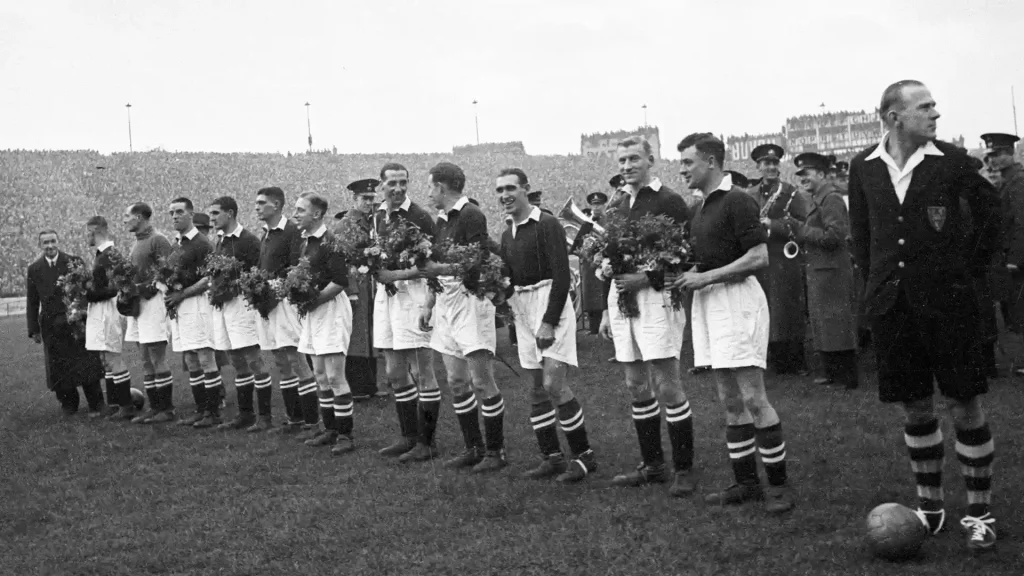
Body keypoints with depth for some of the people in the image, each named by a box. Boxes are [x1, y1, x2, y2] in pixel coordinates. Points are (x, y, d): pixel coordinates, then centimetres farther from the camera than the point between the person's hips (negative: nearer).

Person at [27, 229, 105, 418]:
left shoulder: (74, 262, -2)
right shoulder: (34, 269, 7)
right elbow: (32, 302, 10)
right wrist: (33, 329, 6)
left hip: (77, 322, -2)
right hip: (51, 327, 3)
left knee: (86, 364, -1)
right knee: (58, 368, 5)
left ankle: (96, 405, 9)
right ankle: (68, 404, 19)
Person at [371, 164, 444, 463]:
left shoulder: (419, 217, -10)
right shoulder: (378, 216, 13)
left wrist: (399, 274, -19)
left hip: (412, 294, -8)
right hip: (385, 294, 8)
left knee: (422, 373, -2)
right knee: (395, 374, 13)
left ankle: (427, 442, 5)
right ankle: (408, 437, 24)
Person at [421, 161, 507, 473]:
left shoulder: (471, 216, -10)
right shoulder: (442, 221, 17)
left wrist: (439, 269, -19)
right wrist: (429, 305, 17)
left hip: (470, 298, -9)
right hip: (445, 301, 9)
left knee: (481, 380, -6)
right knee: (457, 382, 9)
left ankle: (496, 451, 3)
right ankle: (474, 448, 17)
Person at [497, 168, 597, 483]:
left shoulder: (547, 224, -10)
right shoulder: (507, 235, 14)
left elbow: (562, 276, -16)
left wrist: (549, 322, -20)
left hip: (551, 302, -8)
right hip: (522, 307, 8)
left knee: (554, 385, -13)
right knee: (538, 388, 8)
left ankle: (584, 456, -2)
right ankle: (552, 457, 15)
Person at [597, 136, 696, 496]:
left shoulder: (669, 201, -5)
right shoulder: (619, 207, 16)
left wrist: (647, 278, -19)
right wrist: (607, 311, 18)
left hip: (656, 297, -7)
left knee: (667, 387, -6)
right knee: (637, 387, 11)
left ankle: (684, 470, 3)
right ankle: (652, 465, 21)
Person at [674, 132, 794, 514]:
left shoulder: (737, 201, -10)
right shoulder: (702, 207, 16)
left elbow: (759, 258, -17)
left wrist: (705, 277, -16)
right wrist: (687, 275, 3)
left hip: (737, 297, -9)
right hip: (707, 303, 9)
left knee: (753, 397, -7)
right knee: (729, 401, 10)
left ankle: (778, 483, 1)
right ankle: (746, 482, 16)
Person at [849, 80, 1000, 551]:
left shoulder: (951, 161, -4)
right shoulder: (864, 167, 2)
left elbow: (989, 210, 7)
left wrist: (970, 265, 3)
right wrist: (875, 275, 10)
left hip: (946, 300, -2)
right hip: (891, 303, 2)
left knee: (965, 405, 1)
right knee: (915, 409, 11)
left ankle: (979, 511, 14)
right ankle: (930, 505, 26)